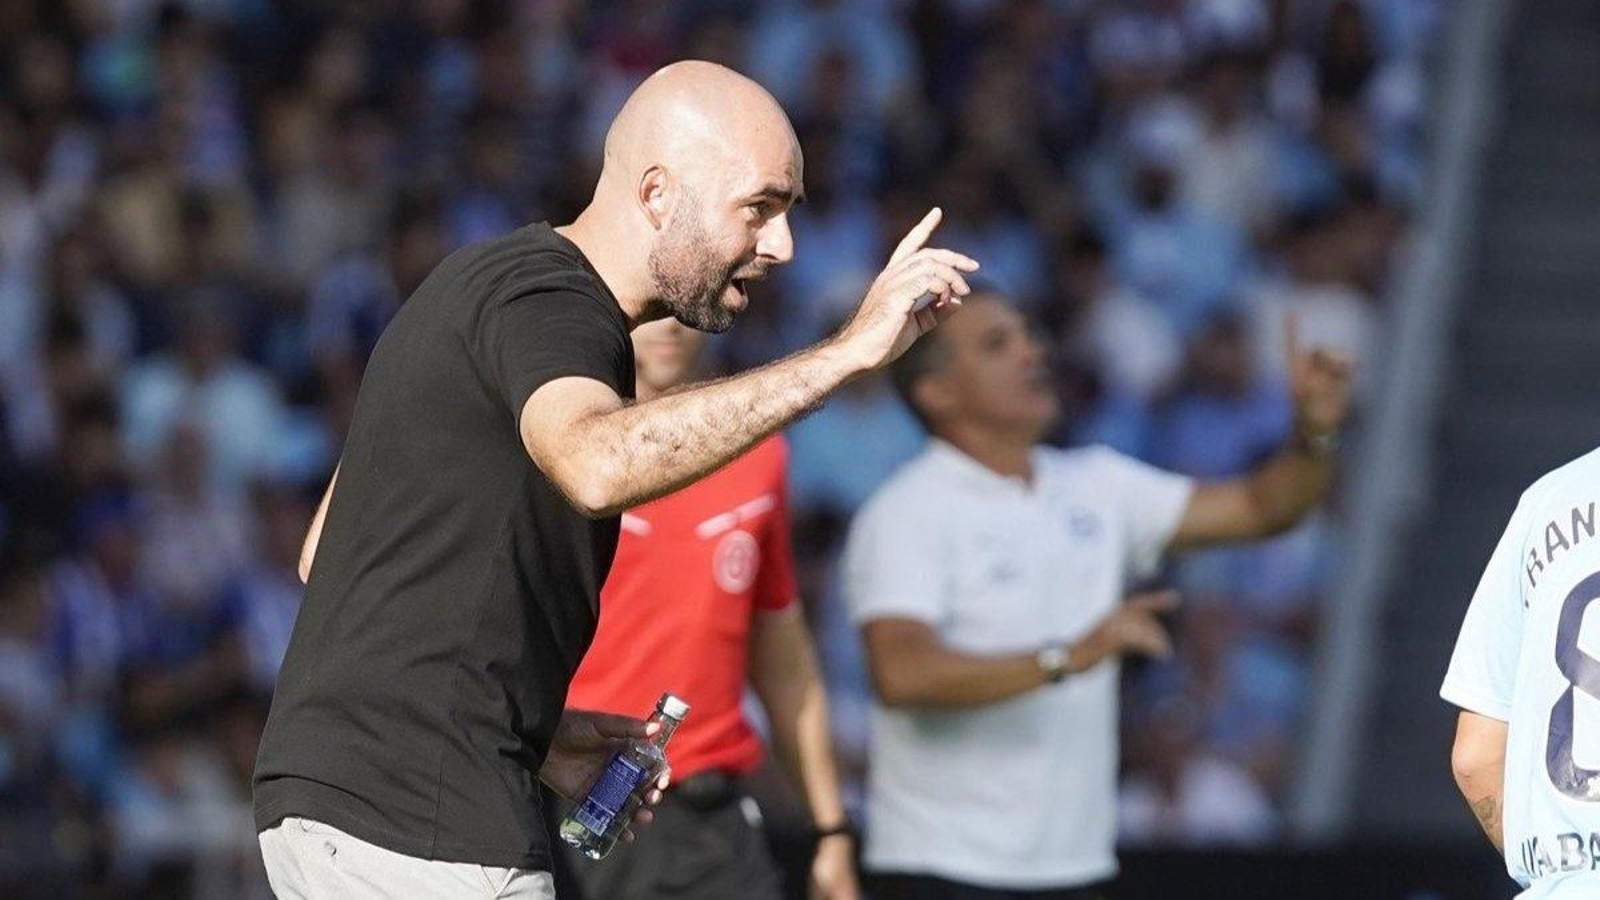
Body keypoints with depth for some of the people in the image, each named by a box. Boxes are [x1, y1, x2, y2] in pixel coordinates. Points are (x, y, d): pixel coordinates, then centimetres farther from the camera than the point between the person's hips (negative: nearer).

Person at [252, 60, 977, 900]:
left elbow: (325, 553, 22)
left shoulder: (487, 281, 18)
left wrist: (529, 730, 18)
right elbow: (598, 466, -38)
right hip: (418, 824, -10)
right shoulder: (547, 302, -13)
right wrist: (849, 351, -37)